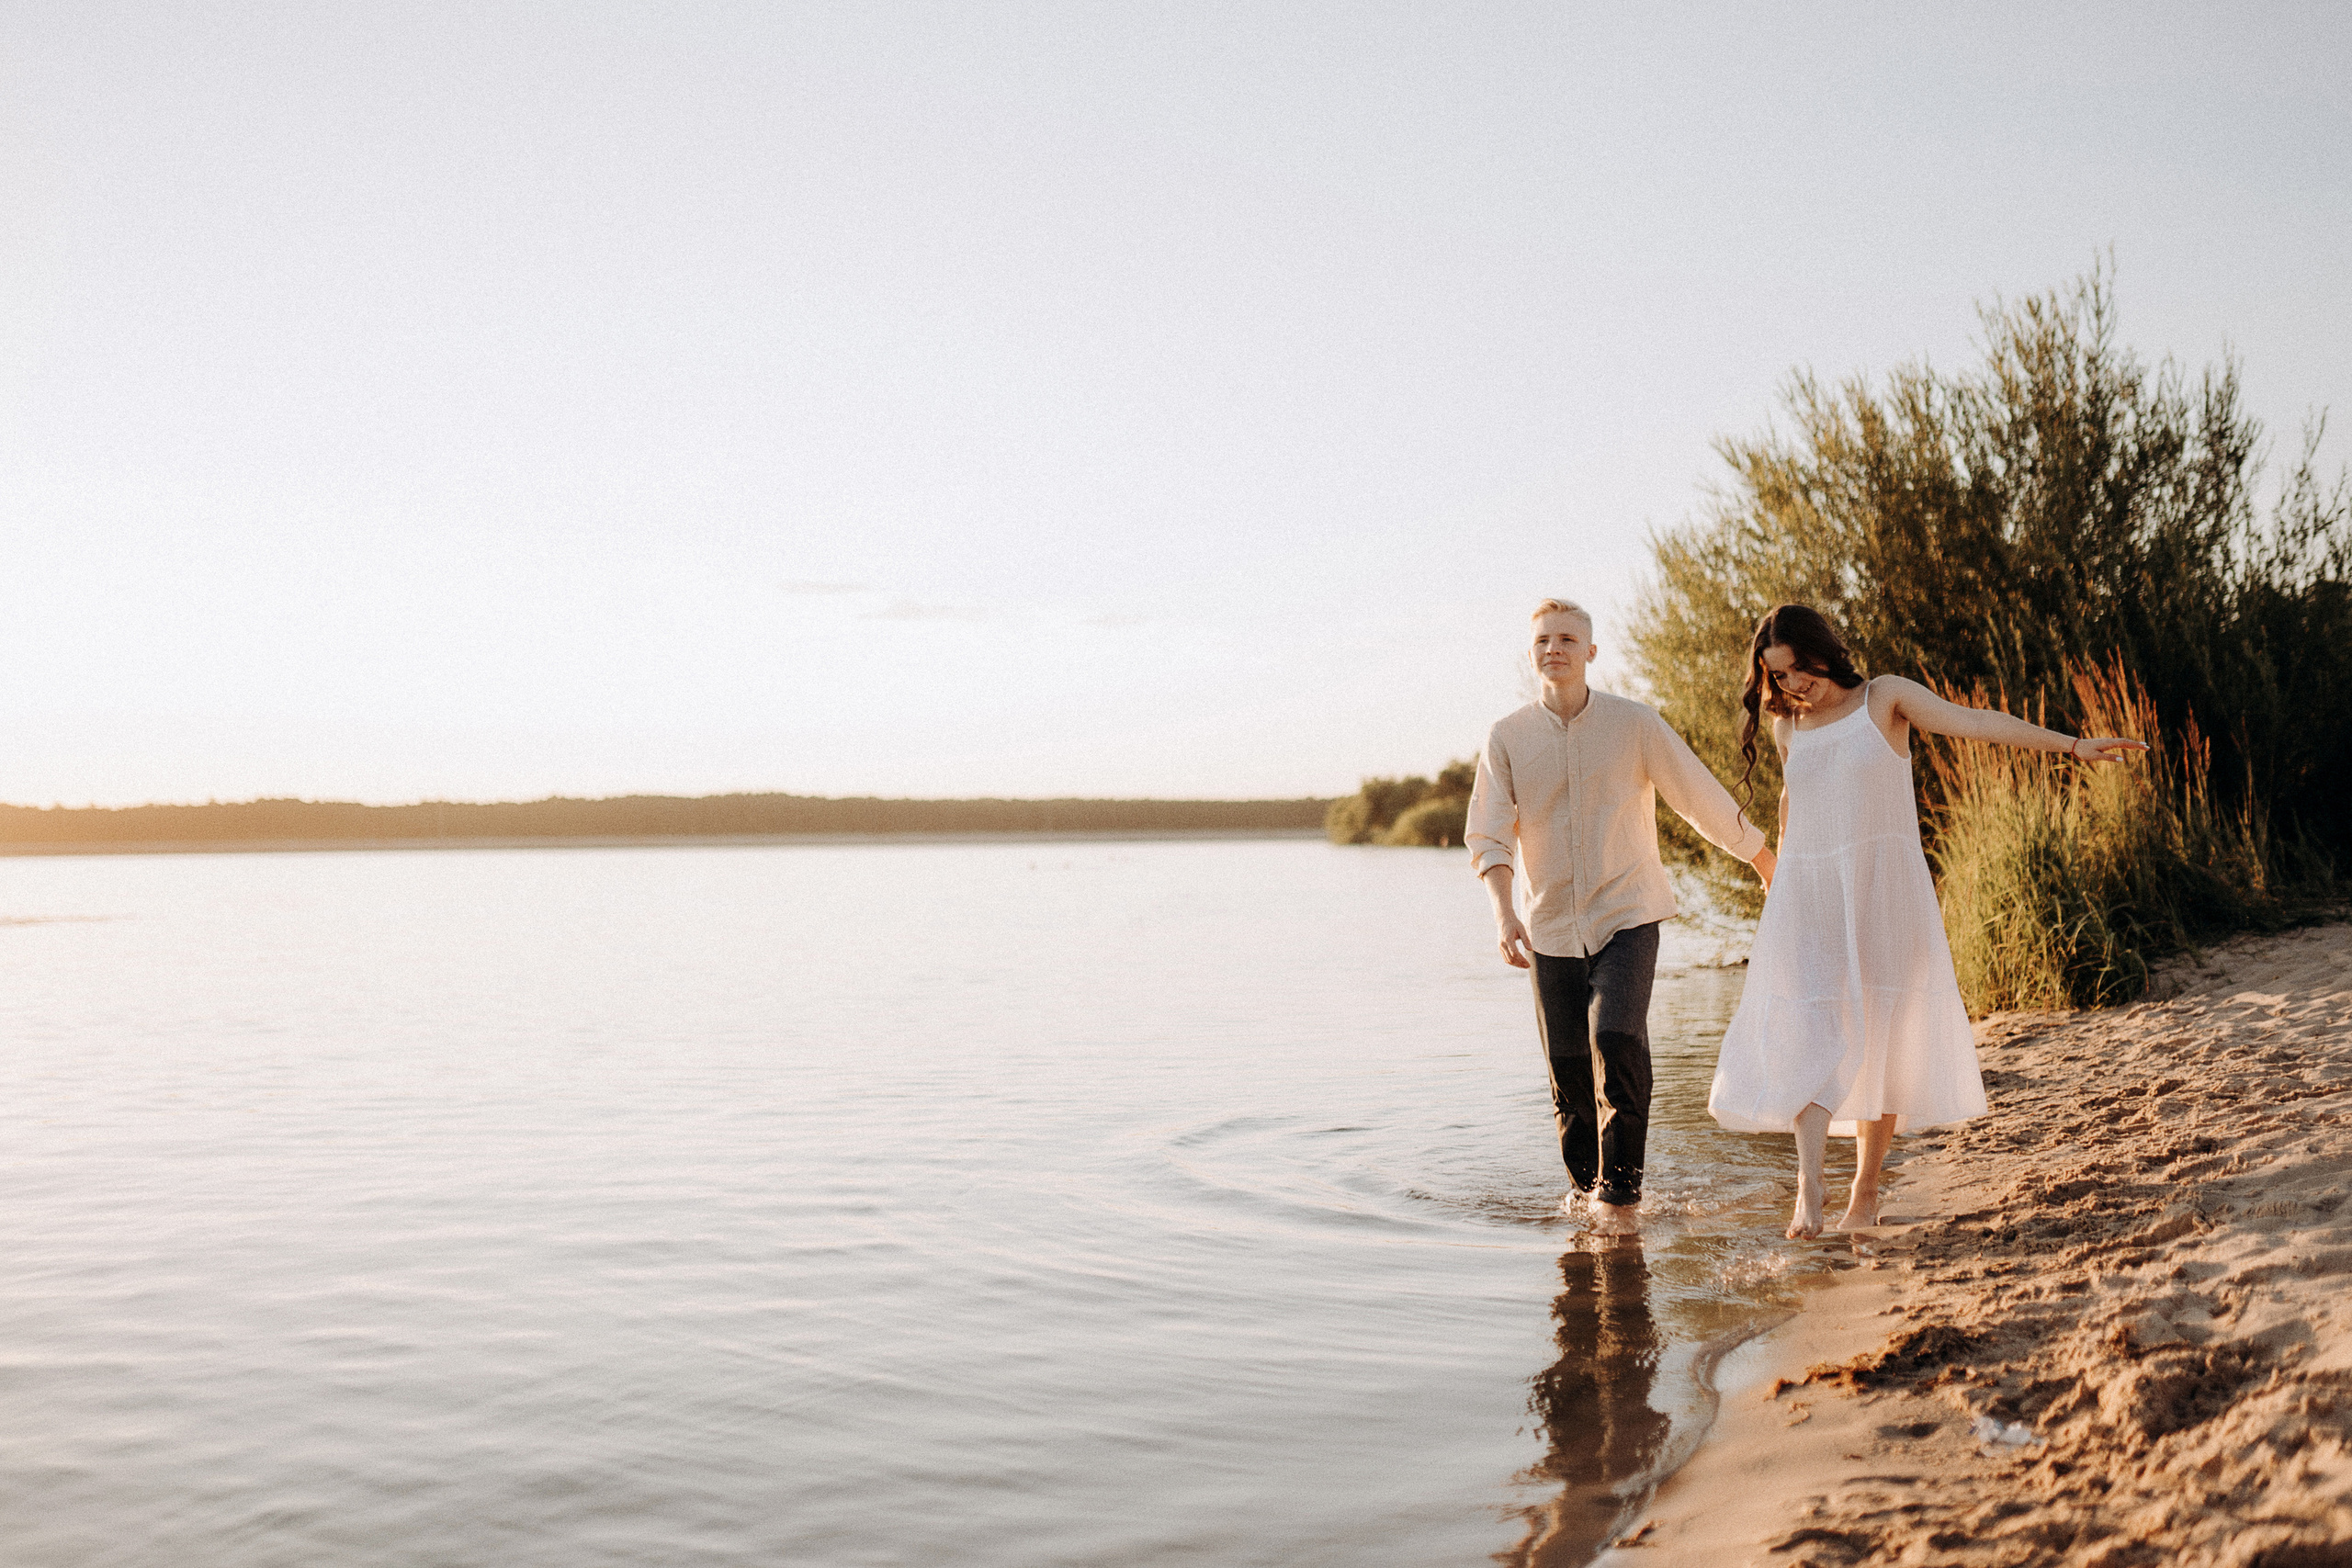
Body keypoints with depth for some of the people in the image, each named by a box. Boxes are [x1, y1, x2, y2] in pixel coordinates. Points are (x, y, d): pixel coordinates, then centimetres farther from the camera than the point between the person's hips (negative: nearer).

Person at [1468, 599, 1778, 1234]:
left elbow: (1705, 800, 4)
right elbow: (1488, 836, -4)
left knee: (1617, 1038, -21)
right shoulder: (1507, 736, -1)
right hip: (1551, 925, 2)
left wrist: (1771, 868, 13)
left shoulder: (1635, 724, -4)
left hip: (1626, 914, -2)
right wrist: (1503, 912, -20)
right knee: (1566, 1064, 7)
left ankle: (1621, 1189, -7)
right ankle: (1584, 1177, 31)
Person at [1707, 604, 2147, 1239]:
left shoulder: (1884, 698, -1)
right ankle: (1808, 1188, -17)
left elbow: (1974, 722, -11)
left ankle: (1865, 1191, 14)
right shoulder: (1787, 729, 9)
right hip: (1808, 899, 2)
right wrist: (1777, 871, 32)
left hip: (1882, 890, -2)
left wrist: (2073, 744, -21)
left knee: (1884, 1041, 3)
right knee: (1810, 1035, -12)